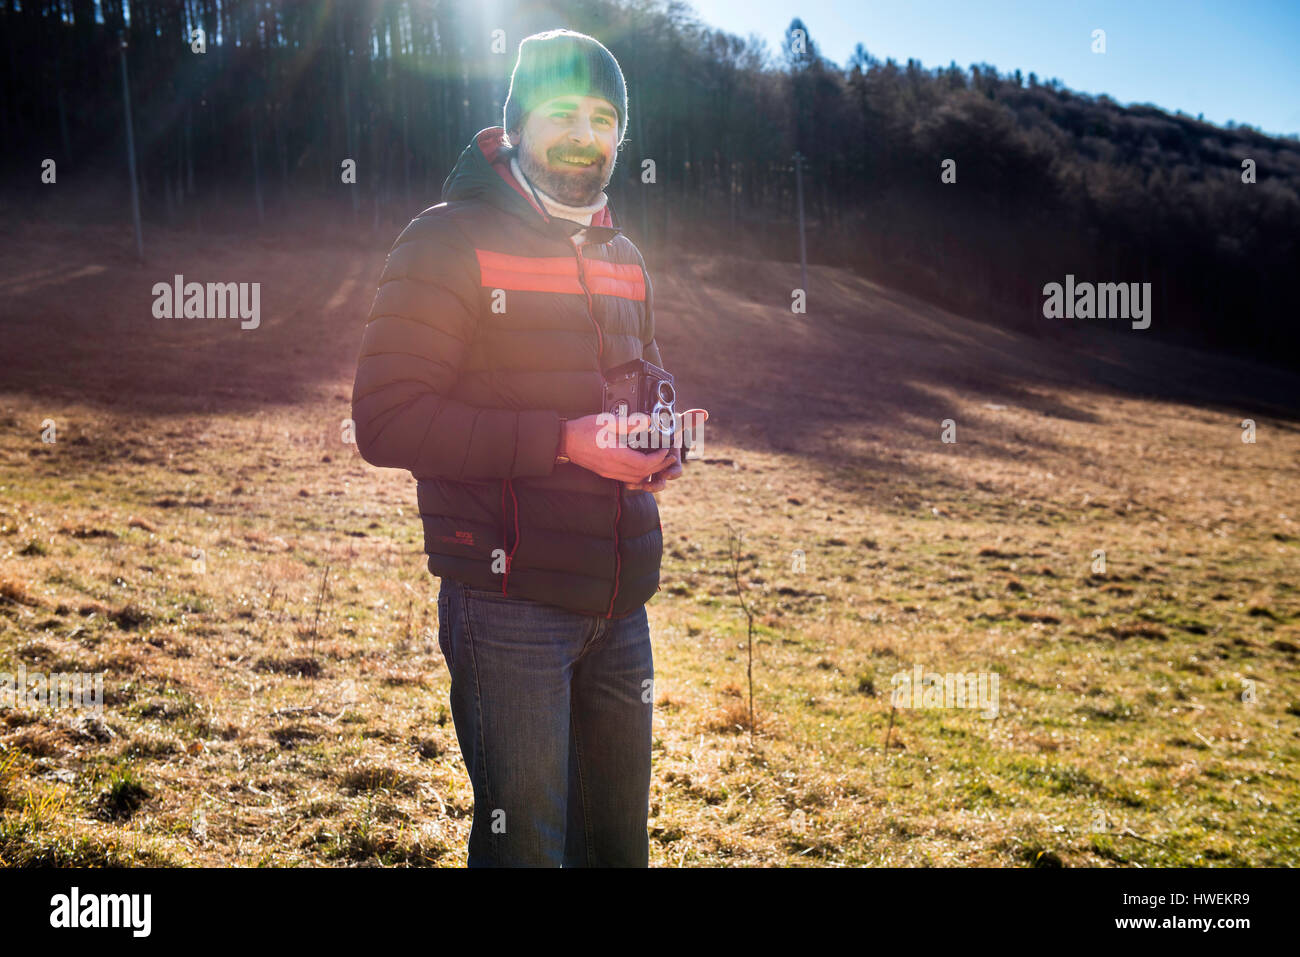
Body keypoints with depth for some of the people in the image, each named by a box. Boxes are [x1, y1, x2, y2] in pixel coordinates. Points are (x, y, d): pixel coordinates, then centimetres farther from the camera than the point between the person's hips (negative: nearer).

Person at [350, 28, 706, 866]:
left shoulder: (623, 259, 14)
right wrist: (563, 441, -22)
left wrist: (665, 445, 1)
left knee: (619, 839, 17)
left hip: (619, 606, 7)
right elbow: (387, 419, -17)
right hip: (508, 607, -6)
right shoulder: (451, 241, -8)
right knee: (525, 845, 3)